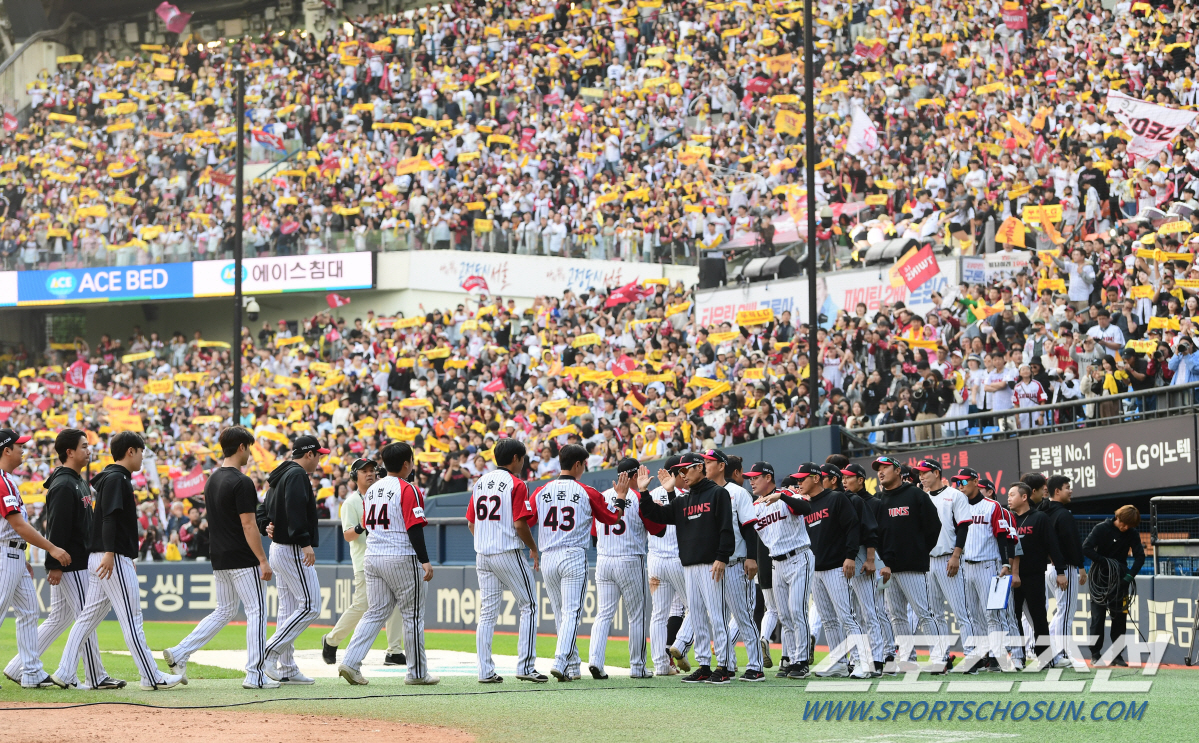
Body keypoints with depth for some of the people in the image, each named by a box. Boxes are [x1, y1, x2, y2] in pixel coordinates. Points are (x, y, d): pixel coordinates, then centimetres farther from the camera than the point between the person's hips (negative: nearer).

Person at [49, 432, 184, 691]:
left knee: (89, 616, 8)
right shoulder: (116, 478, -10)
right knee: (132, 618, -7)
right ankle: (152, 678, -5)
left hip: (106, 559, 10)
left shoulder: (117, 478, 21)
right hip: (114, 559, -10)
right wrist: (109, 553, -29)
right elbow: (109, 517, -21)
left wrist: (129, 557, 28)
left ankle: (65, 674, 7)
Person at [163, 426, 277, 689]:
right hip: (243, 560, -8)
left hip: (219, 559, 8)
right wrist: (263, 560, -17)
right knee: (256, 611, 0)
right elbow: (248, 524, -19)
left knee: (224, 612, 17)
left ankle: (179, 653, 6)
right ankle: (255, 675, 0)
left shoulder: (212, 480, 12)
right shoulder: (241, 482, -16)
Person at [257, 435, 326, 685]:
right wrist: (305, 542, -29)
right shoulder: (297, 475, -13)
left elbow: (263, 511, 19)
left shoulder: (280, 476, 19)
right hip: (294, 551, -11)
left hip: (278, 549, 11)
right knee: (310, 606, -10)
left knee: (289, 609, 12)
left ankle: (287, 669, 12)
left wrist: (268, 526, -1)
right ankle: (268, 654, -14)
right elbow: (295, 508, -26)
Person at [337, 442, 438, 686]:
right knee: (413, 615, 4)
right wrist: (425, 561, -16)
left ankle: (350, 662, -7)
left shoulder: (371, 490, 12)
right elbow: (414, 528, -17)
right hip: (402, 558, -7)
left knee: (375, 613, 9)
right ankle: (417, 673, 10)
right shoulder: (407, 490, -11)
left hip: (372, 558, 7)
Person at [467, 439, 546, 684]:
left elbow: (471, 523, 13)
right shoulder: (516, 484, -9)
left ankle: (485, 671, 4)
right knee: (528, 607, 3)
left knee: (487, 613, 7)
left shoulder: (480, 483, 11)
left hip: (483, 556, 7)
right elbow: (520, 524, -16)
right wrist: (534, 548, -3)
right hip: (509, 553, -7)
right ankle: (525, 666, -2)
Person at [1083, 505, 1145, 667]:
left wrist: (1129, 576, -14)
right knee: (1098, 616, -3)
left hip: (1119, 580, 3)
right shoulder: (1101, 529, -10)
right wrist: (1105, 562, -20)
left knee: (1119, 617, 0)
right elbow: (1086, 548, -16)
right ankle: (1095, 655, 3)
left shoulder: (1132, 534, 0)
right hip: (1099, 579, -3)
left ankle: (1117, 655, 5)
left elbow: (1140, 556, -1)